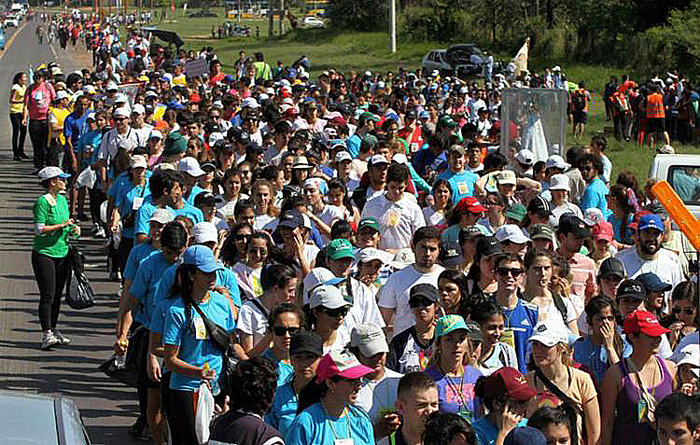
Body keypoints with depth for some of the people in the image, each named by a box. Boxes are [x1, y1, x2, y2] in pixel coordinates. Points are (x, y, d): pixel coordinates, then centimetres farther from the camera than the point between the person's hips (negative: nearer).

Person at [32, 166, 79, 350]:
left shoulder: (63, 200, 13)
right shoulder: (42, 202, -12)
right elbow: (39, 229, -16)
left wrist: (73, 229, 3)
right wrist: (62, 225, -18)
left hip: (62, 252, 7)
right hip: (44, 253, -7)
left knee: (57, 295, 10)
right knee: (47, 295, -10)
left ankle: (53, 331, 19)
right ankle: (46, 334, -11)